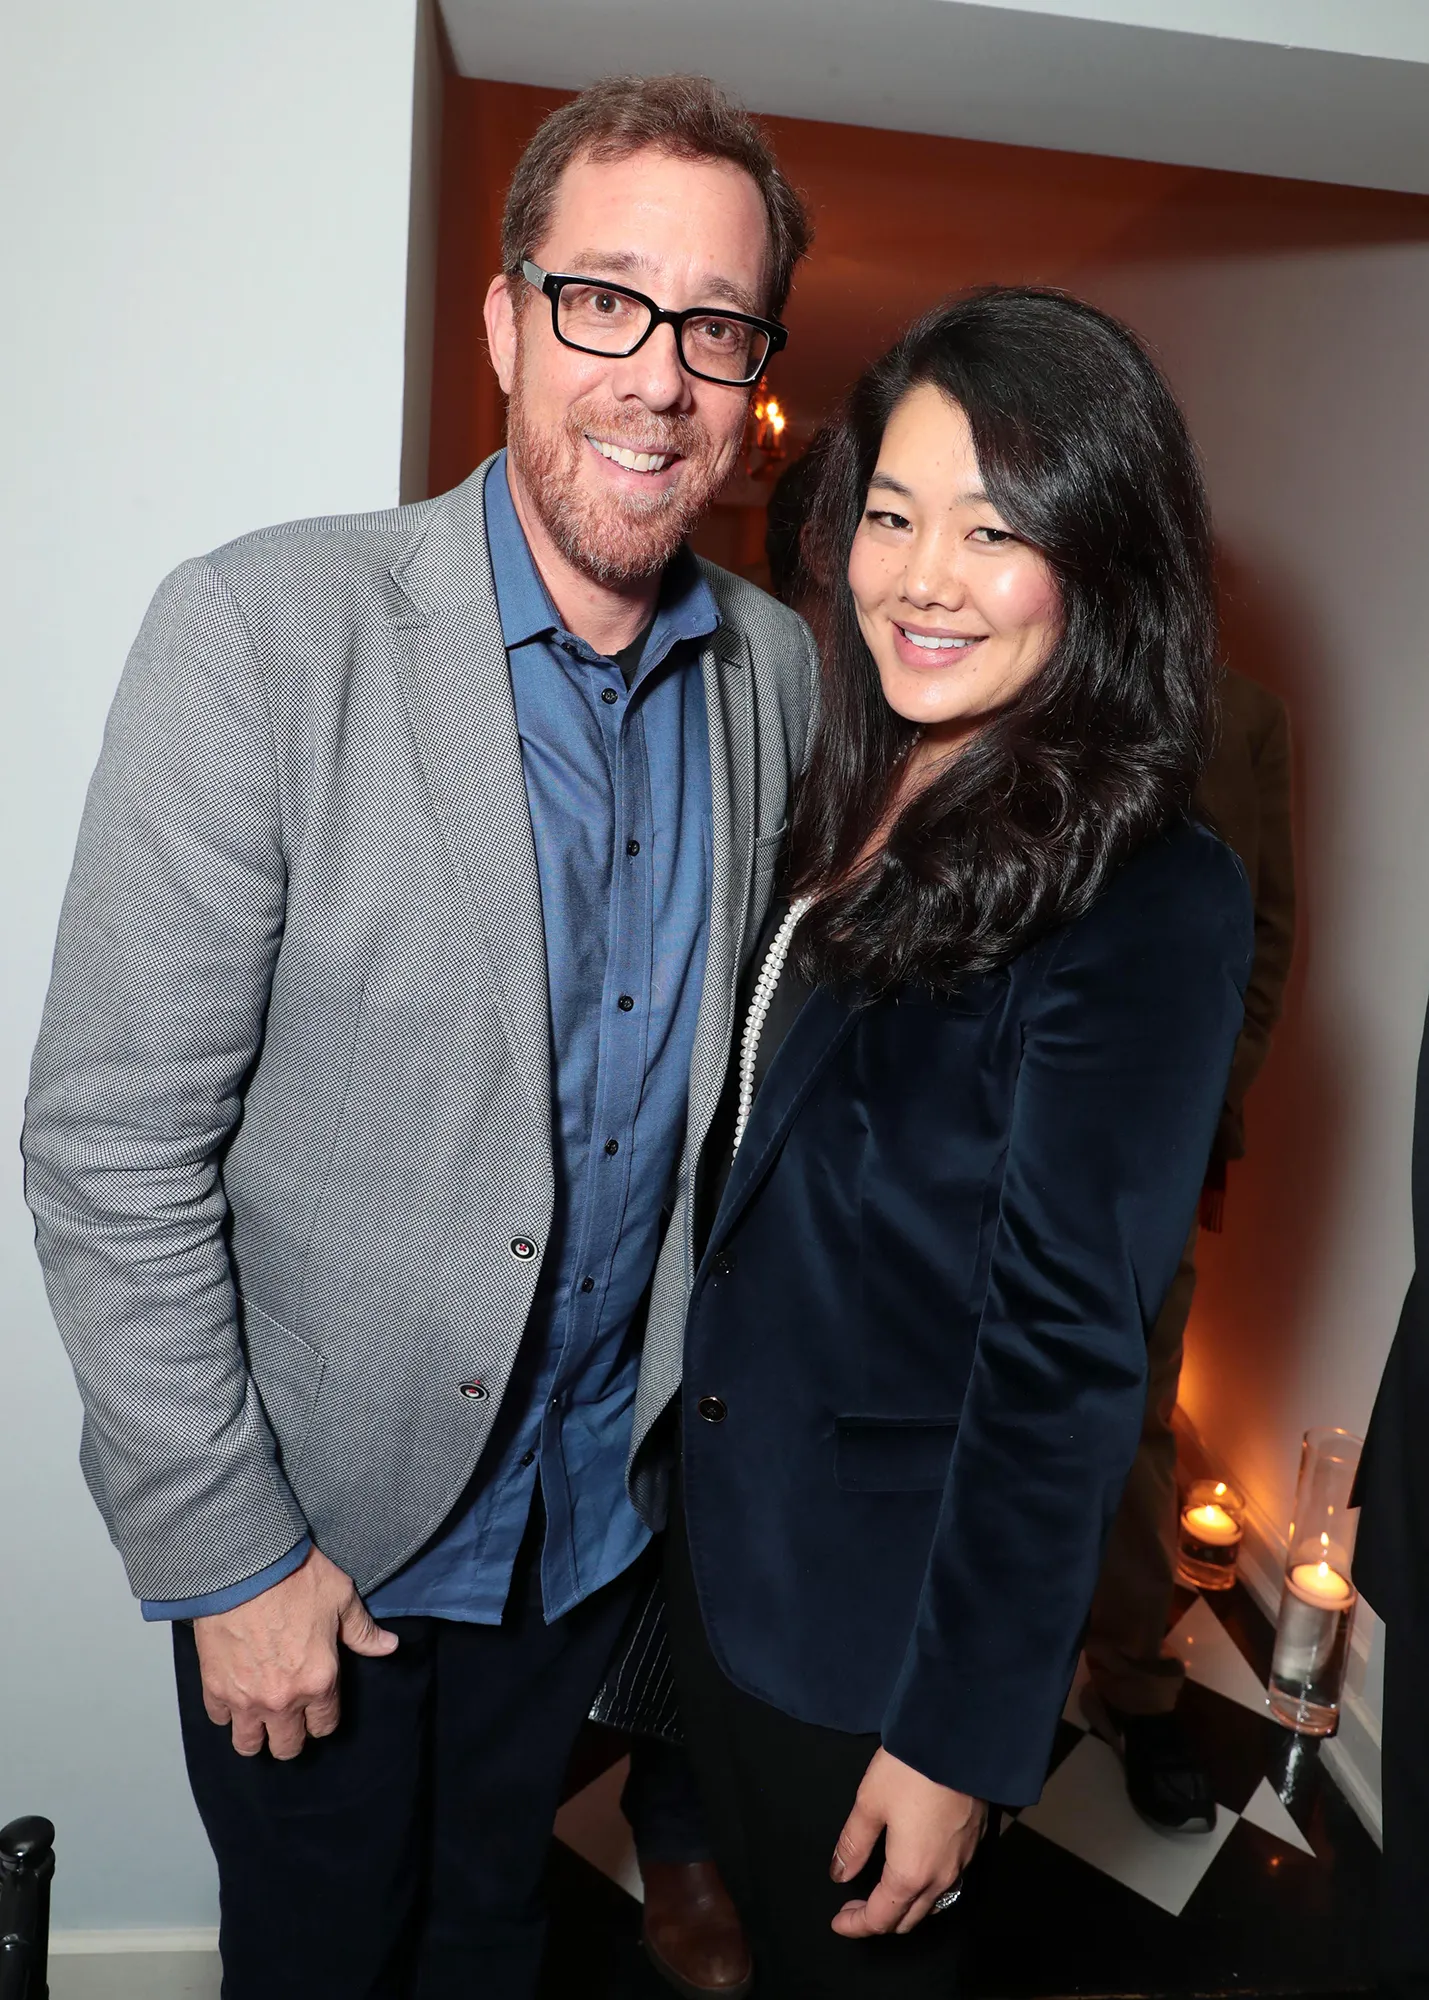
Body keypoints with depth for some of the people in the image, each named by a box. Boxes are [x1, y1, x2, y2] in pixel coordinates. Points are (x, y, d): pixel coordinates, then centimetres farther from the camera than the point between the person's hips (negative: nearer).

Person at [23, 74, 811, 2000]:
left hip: (602, 1510, 4)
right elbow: (111, 1146, -18)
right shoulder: (263, 631, -21)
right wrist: (228, 1554, -13)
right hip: (312, 1515, -3)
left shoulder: (781, 669, -5)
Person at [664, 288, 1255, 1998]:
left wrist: (961, 1736, -14)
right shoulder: (854, 803, -1)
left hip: (890, 1610, -6)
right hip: (722, 1535, 6)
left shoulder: (1147, 901, -23)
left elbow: (1065, 1345, -21)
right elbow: (750, 1170, 4)